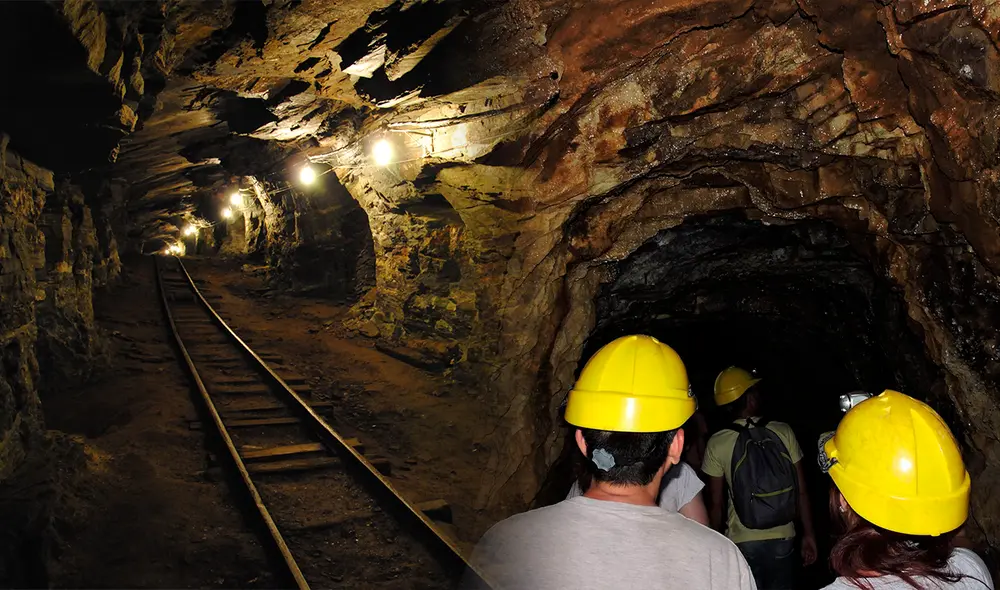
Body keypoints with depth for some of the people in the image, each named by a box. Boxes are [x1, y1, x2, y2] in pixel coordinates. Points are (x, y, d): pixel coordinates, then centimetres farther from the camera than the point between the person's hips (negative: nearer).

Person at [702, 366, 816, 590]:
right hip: (783, 539, 1)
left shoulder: (717, 444, -8)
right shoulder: (783, 432, -5)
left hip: (742, 543, -1)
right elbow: (801, 491, -2)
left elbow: (716, 503, -3)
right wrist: (808, 534, 8)